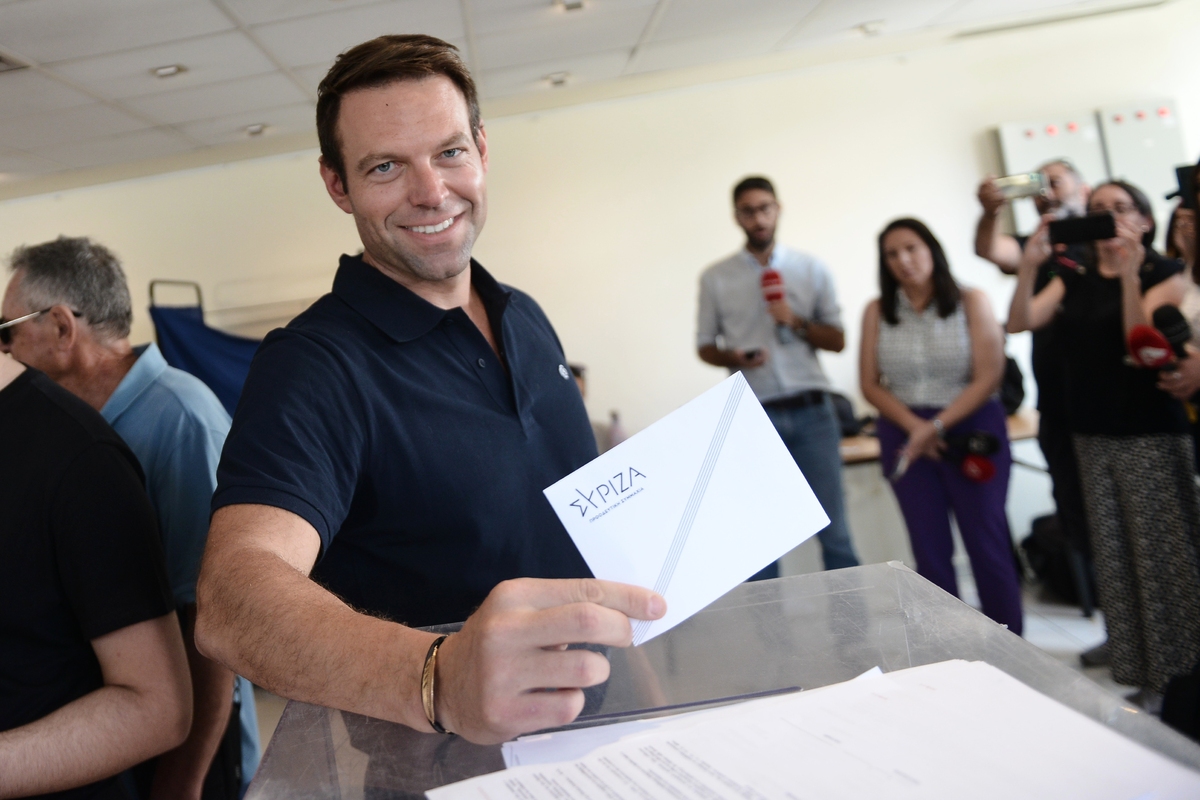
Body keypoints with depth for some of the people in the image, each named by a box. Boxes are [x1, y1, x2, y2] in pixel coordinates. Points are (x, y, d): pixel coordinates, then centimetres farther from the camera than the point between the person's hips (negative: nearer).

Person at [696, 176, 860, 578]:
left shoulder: (811, 269, 7)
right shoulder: (715, 278, 5)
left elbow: (837, 340, 8)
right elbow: (705, 346, 11)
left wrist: (796, 322, -10)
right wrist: (733, 358, -11)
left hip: (812, 412, 1)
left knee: (833, 529, 2)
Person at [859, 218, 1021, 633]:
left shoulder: (972, 302, -4)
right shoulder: (877, 311, 3)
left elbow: (988, 378, -9)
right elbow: (871, 384, 2)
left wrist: (938, 426, -18)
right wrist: (914, 425, -13)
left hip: (971, 428, -2)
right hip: (906, 433, 2)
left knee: (988, 546, 0)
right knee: (931, 552, 7)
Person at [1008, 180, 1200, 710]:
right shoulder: (1074, 279, 12)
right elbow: (1020, 323, -1)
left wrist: (1129, 273, -23)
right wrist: (1029, 265, -15)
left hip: (1152, 434, -4)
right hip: (1093, 435, 5)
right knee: (1114, 558, 6)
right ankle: (1145, 677, 16)